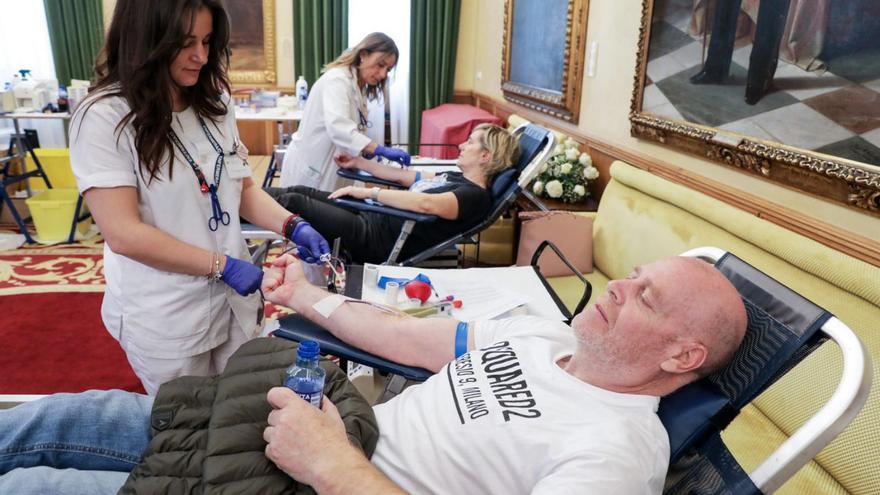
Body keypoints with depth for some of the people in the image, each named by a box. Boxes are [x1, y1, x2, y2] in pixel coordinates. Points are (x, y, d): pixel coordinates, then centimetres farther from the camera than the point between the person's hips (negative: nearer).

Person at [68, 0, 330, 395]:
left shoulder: (214, 103, 3)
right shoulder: (104, 117, -16)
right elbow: (124, 234, -20)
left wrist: (293, 228, -10)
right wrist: (221, 266, -19)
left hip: (234, 301, 5)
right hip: (164, 318, -5)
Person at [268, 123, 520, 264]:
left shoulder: (476, 195, -14)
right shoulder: (456, 178, 16)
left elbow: (426, 203, -31)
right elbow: (403, 176, 22)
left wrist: (369, 192, -27)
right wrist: (359, 163, 21)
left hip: (375, 238, -8)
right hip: (373, 216, 9)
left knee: (294, 202, -11)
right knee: (300, 191, 4)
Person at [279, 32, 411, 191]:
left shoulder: (359, 86, 13)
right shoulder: (337, 79, -18)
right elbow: (338, 127, -34)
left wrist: (367, 148, -5)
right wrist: (381, 150, -41)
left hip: (333, 171, 9)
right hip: (311, 170, -8)